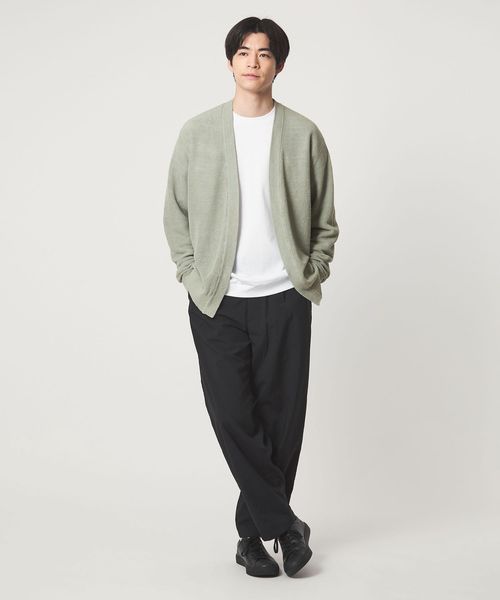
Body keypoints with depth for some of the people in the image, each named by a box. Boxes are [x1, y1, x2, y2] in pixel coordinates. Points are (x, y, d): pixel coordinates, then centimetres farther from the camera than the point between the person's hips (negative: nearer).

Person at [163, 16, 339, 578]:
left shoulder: (304, 135, 3)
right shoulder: (197, 132, 4)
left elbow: (324, 220, 10)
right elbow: (176, 212, 10)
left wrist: (313, 272, -1)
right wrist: (191, 273, 2)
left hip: (284, 299, 0)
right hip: (217, 301, 0)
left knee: (281, 418, 2)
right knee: (233, 417, -5)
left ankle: (253, 532, 19)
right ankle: (285, 526, 9)